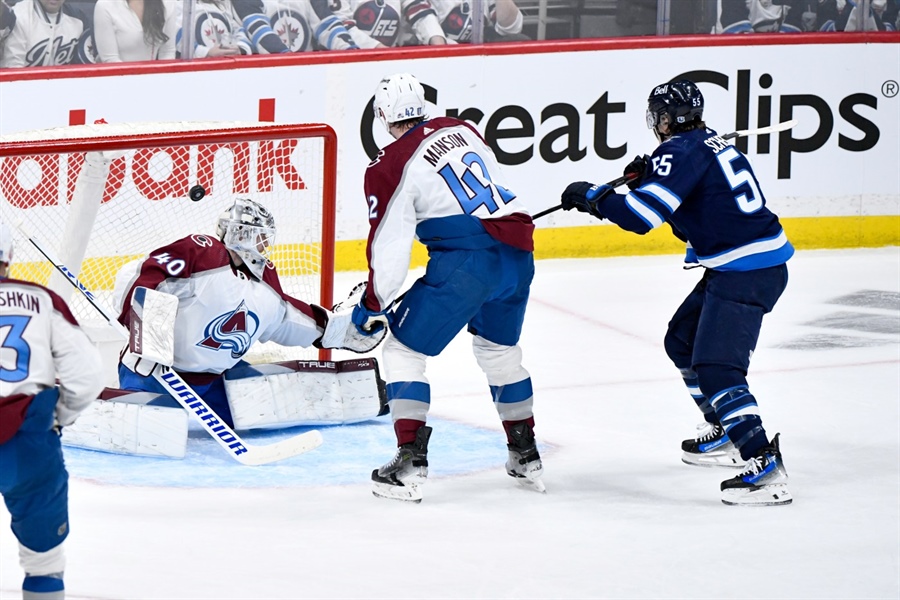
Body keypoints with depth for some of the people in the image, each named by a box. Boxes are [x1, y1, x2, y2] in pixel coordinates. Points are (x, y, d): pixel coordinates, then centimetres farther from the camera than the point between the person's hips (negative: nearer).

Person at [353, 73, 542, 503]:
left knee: (403, 349, 6)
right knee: (499, 349, 28)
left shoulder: (390, 166, -2)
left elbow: (388, 246, -3)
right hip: (517, 252, 7)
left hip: (465, 262, -7)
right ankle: (526, 456, 33)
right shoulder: (460, 130, 16)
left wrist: (374, 306, 8)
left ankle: (410, 462, -4)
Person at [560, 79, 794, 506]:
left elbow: (641, 215, -21)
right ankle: (723, 434, 34)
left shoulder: (680, 151, -14)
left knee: (715, 367, -17)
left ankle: (765, 468, -25)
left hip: (747, 271, -10)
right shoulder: (707, 143, 16)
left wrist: (592, 197, -7)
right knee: (682, 342, 24)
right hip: (746, 263, 10)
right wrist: (647, 176, 12)